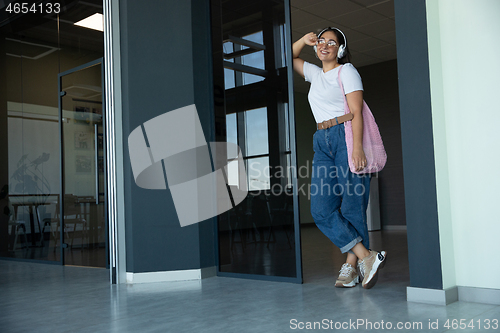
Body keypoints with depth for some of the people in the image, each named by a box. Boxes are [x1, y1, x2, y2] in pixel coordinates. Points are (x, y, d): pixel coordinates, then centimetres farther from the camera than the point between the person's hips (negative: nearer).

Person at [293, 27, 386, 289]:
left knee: (352, 205, -7)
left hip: (347, 137, -6)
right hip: (323, 142, 6)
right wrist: (304, 40, 19)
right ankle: (366, 256, -9)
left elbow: (356, 113, -6)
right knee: (321, 209, -8)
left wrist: (357, 147, -19)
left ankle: (352, 264, 0)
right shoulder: (315, 74, 23)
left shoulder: (346, 71, 5)